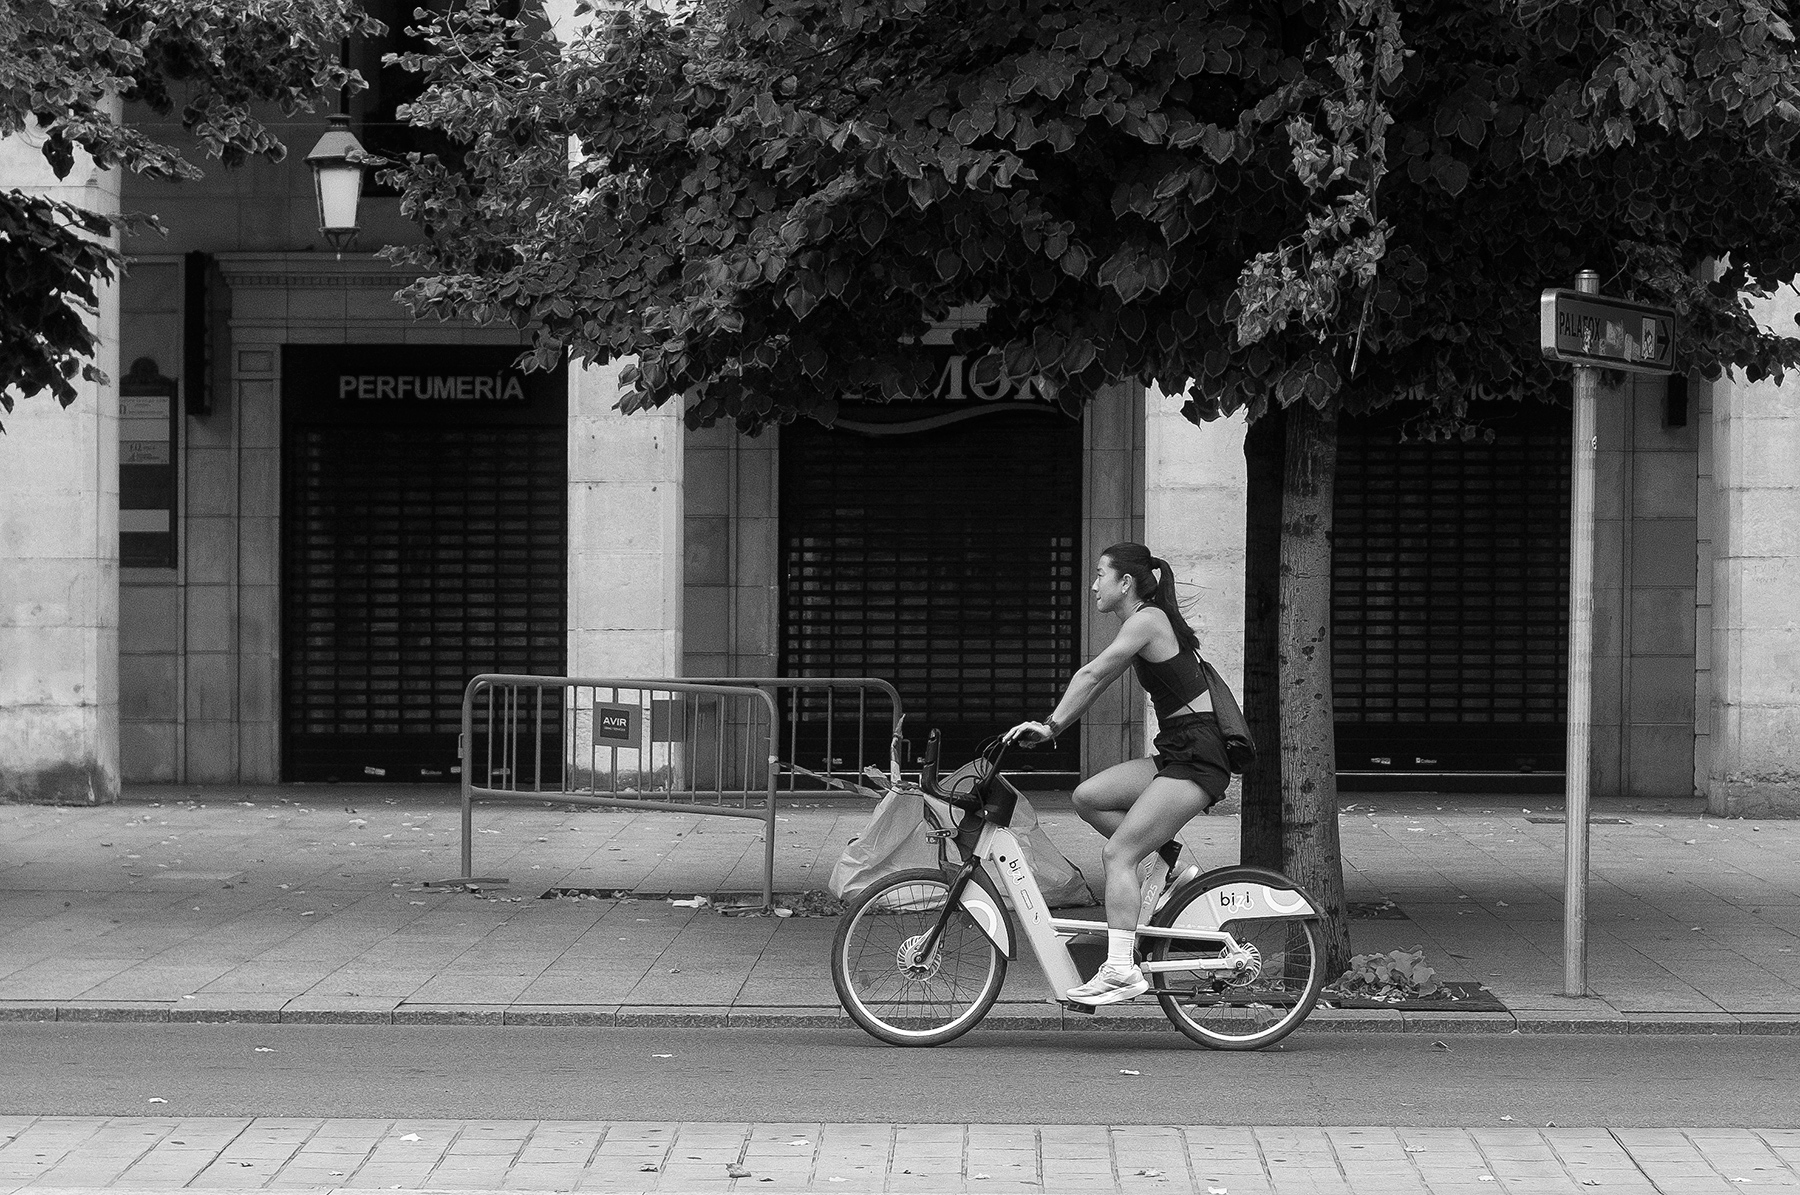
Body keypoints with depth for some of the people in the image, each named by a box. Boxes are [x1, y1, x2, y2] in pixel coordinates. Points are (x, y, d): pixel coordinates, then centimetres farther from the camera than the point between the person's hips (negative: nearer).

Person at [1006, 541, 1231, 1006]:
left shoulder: (1148, 620, -11)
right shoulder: (1142, 624, 18)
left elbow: (1091, 676, -20)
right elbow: (1097, 681, 18)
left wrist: (1051, 725, -19)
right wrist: (1049, 728, 13)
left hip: (1199, 758, -9)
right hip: (1176, 754, 9)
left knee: (1117, 854, -12)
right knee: (1088, 797, 3)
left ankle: (1121, 970, -14)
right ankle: (1162, 865, 8)